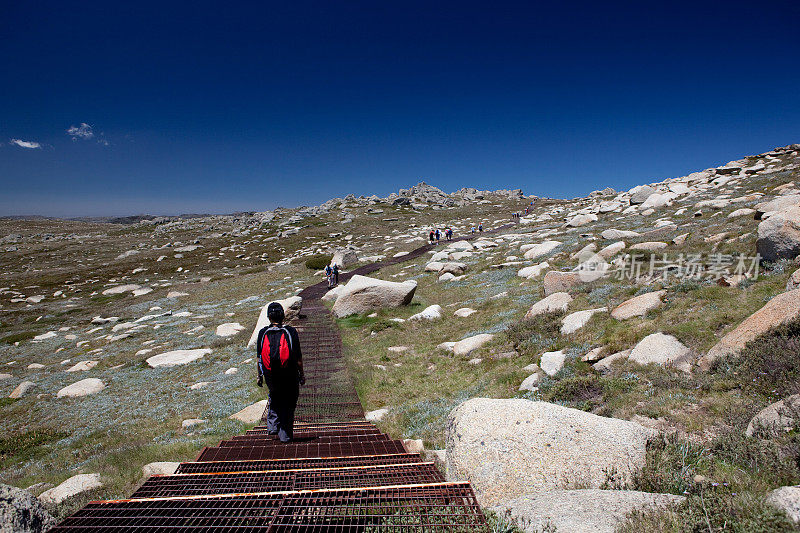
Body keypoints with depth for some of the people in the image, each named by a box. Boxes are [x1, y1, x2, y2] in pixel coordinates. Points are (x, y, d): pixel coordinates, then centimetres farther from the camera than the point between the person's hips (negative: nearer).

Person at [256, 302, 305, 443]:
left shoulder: (263, 333, -5)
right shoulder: (290, 332, -11)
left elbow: (259, 358, 0)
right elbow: (298, 357, -7)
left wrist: (260, 376, 12)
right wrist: (301, 374, 4)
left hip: (270, 375, 2)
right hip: (289, 376, -2)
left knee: (274, 398, 29)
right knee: (288, 403, 13)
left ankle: (272, 425, 21)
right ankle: (285, 435, 15)